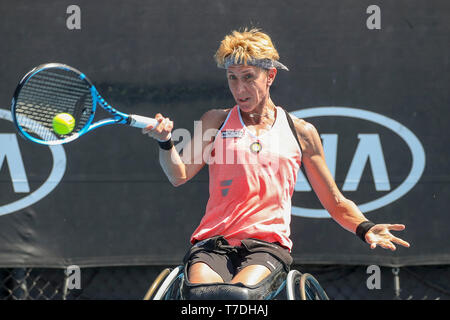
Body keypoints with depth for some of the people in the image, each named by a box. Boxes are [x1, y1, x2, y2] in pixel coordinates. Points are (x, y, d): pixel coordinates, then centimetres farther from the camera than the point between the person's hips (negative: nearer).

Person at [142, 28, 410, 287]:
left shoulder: (302, 133, 16)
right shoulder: (215, 122, 17)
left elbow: (336, 203, 18)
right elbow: (179, 175, 6)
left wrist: (365, 229, -1)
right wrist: (165, 142, -14)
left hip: (269, 244, 0)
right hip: (213, 242, 1)